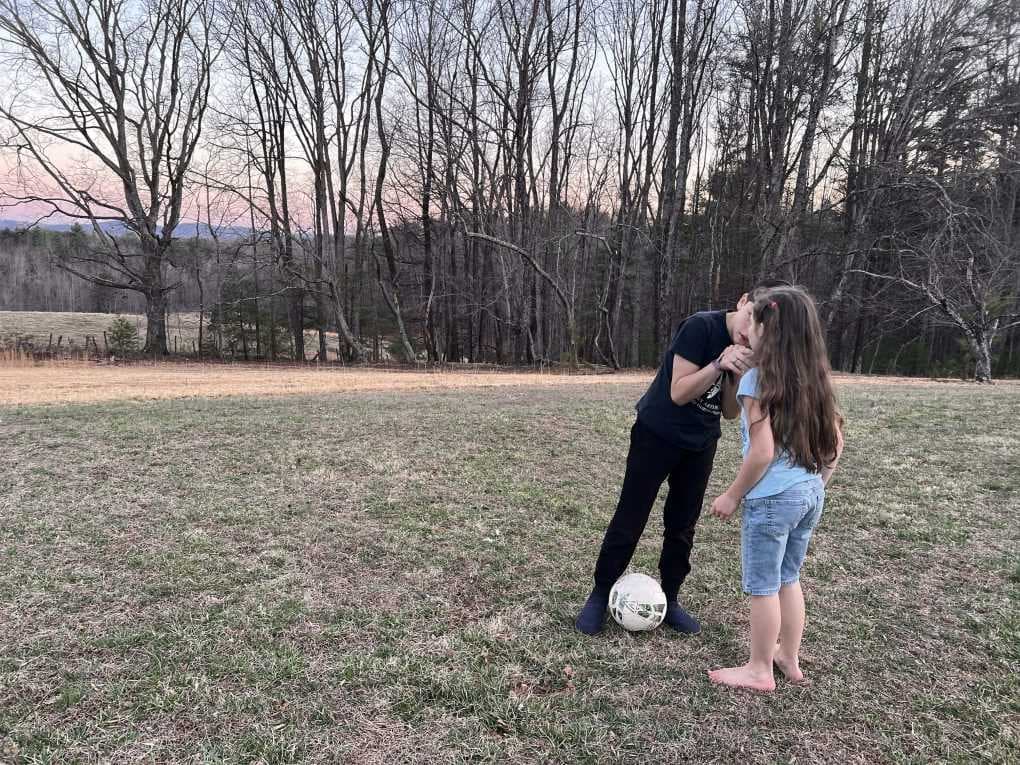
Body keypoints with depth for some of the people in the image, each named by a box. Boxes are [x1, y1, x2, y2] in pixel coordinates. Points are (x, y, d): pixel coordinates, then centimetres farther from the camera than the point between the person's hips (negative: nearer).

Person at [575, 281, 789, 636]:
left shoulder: (753, 352, -3)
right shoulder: (701, 327, -21)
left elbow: (731, 413, -3)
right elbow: (679, 392, -24)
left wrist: (736, 377, -20)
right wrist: (719, 365, -35)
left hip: (700, 445, 6)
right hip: (657, 435, -5)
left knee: (683, 525, 11)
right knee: (629, 520, 0)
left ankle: (668, 599, 26)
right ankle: (601, 594, 14)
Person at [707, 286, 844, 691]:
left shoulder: (757, 380, -16)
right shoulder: (814, 379, 6)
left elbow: (762, 452, -21)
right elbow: (836, 441, 10)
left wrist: (732, 495, -10)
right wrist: (818, 483, 20)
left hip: (773, 498, -8)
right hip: (810, 494, 8)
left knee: (763, 586, 7)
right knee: (789, 579, 22)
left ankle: (759, 670, 21)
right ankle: (789, 659, 35)